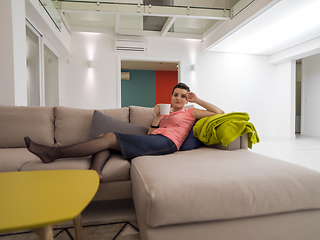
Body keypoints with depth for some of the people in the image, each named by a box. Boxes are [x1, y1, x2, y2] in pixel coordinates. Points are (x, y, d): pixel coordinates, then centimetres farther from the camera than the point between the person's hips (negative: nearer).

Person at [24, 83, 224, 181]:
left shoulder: (190, 112, 19)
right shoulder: (166, 116, 32)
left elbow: (219, 113, 12)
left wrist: (198, 100, 10)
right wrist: (157, 116, 11)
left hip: (166, 143, -7)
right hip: (151, 141, 7)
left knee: (110, 137, -19)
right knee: (104, 136, -9)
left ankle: (54, 153, -15)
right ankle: (94, 172, -34)